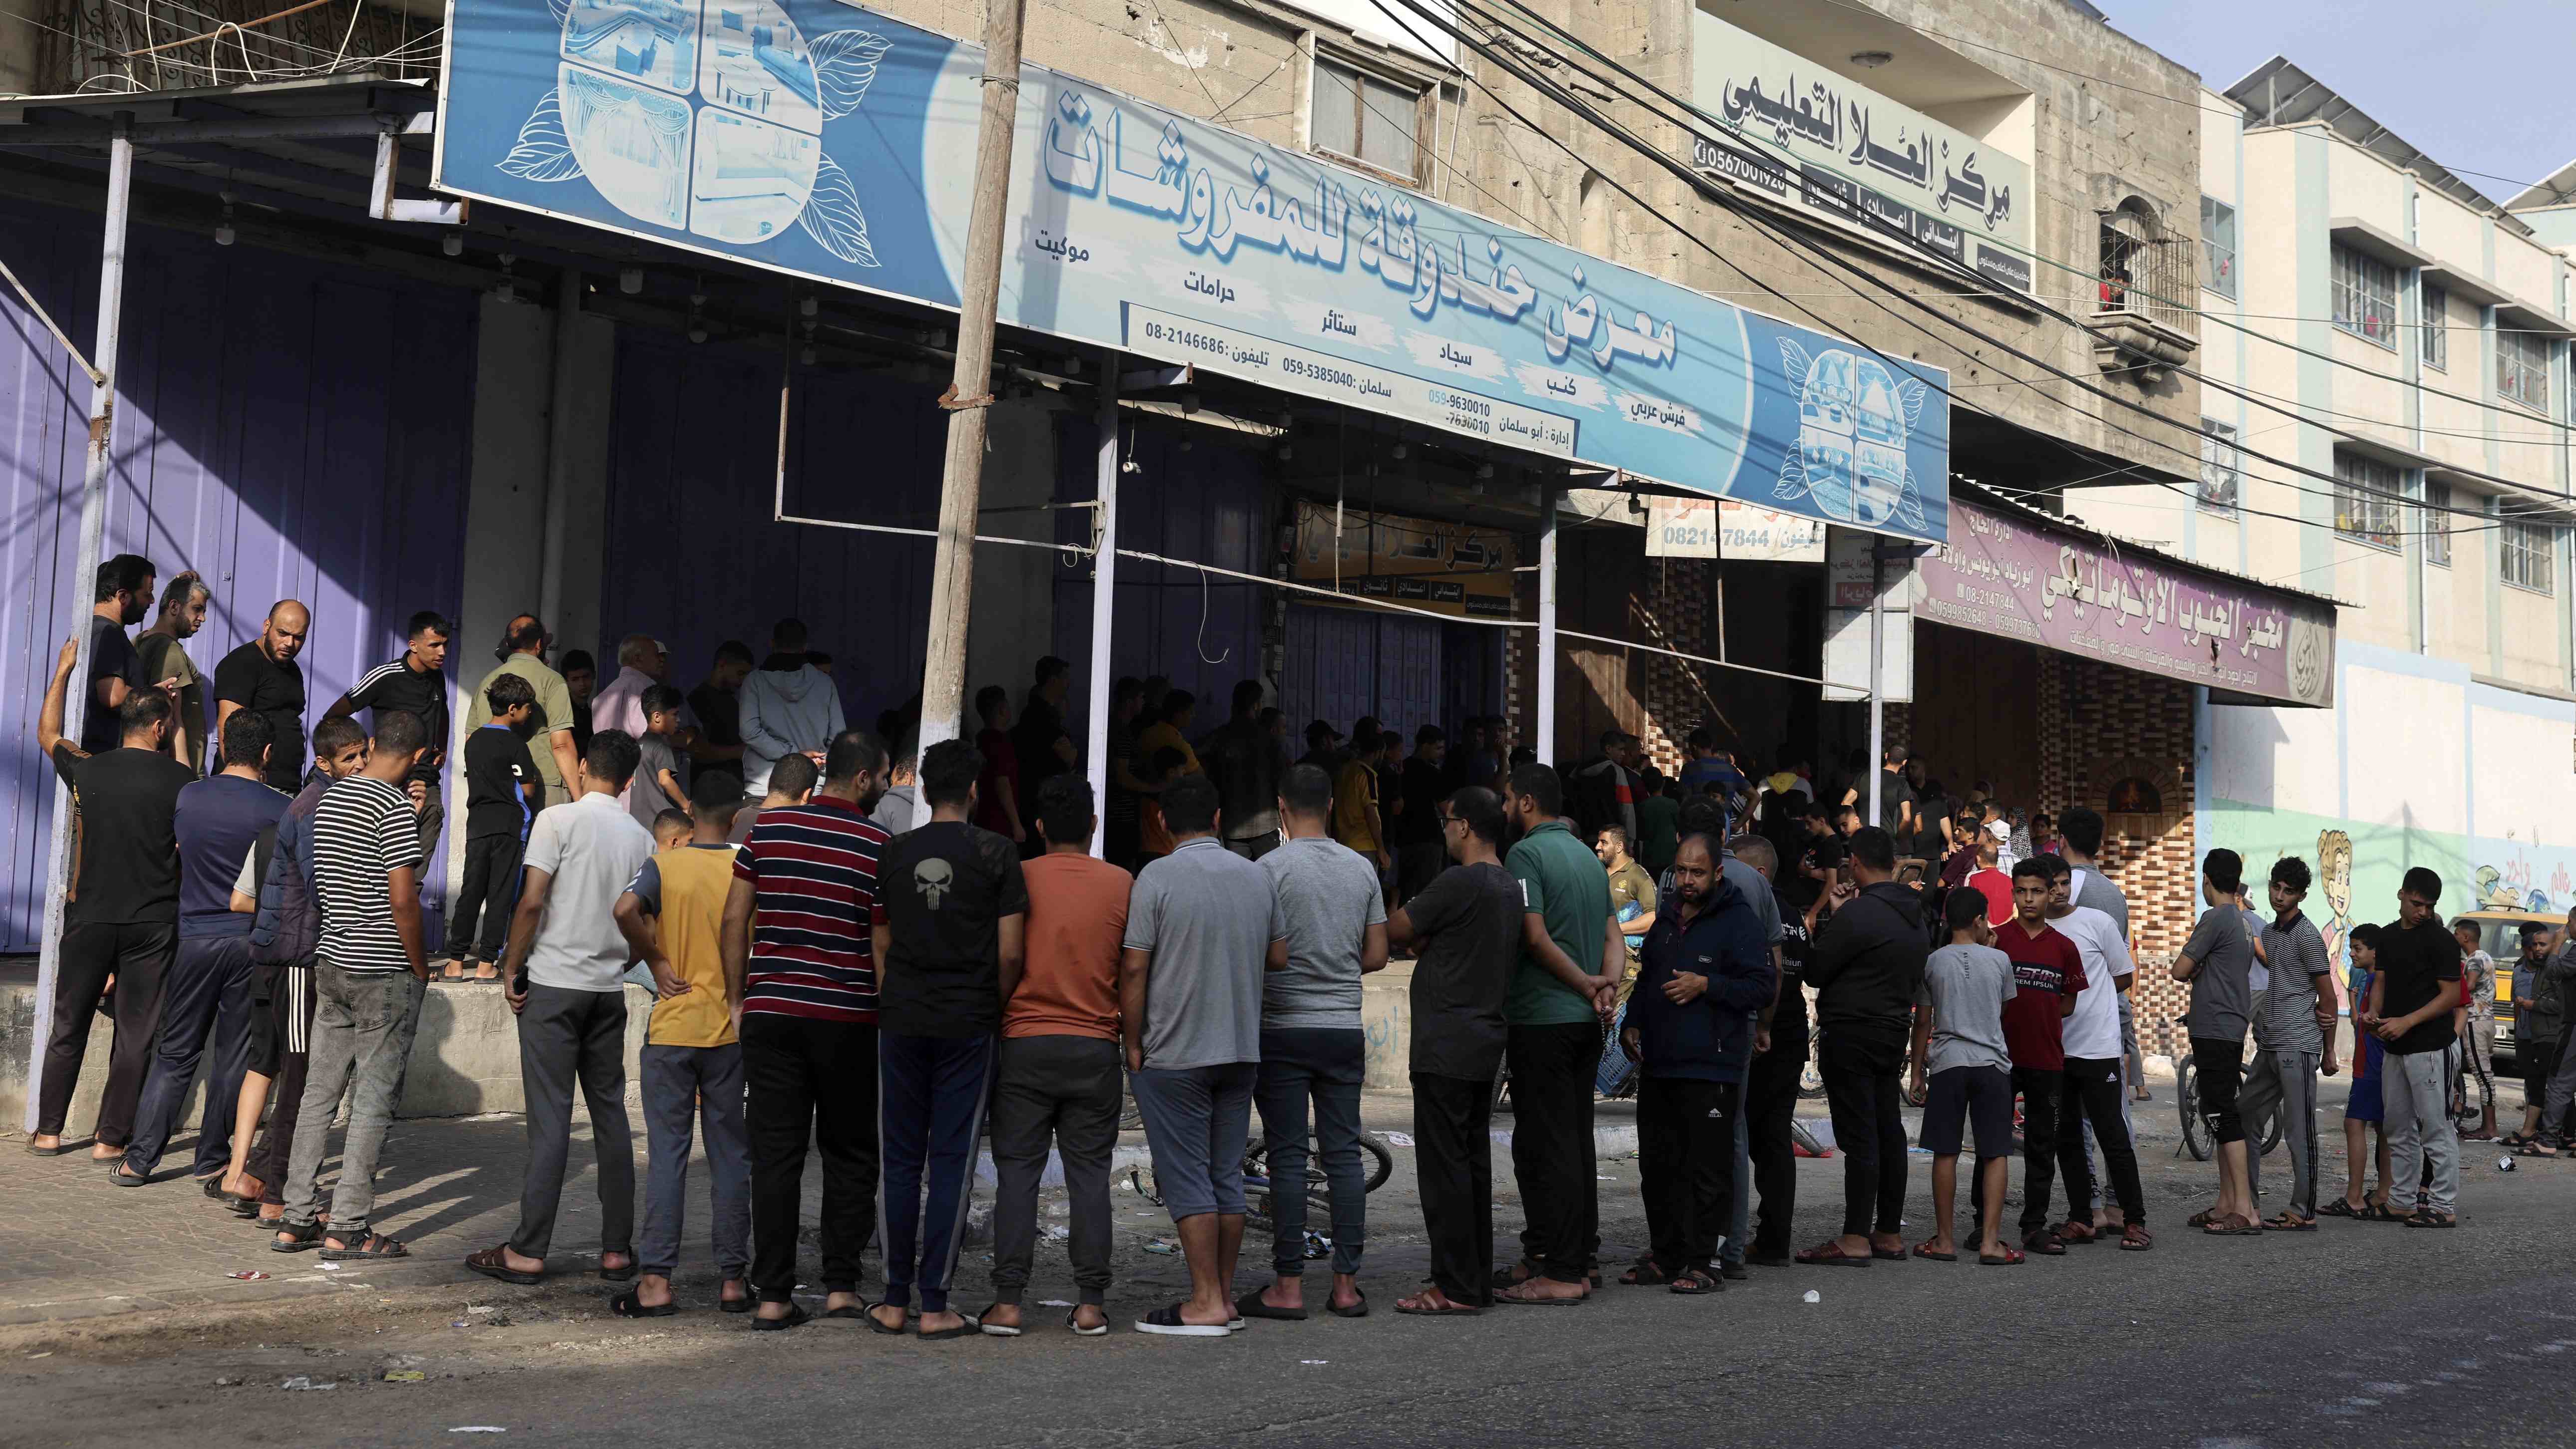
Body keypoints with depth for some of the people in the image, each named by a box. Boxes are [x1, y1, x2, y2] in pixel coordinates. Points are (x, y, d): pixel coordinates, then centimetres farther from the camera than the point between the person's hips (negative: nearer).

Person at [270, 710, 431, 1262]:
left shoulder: (329, 796, 10)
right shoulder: (395, 807, -15)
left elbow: (320, 882, 16)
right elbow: (402, 900, -18)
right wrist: (421, 968, -7)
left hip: (332, 964, 8)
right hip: (384, 972, -8)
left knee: (319, 1093, 11)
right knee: (373, 1100, -1)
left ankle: (296, 1220, 15)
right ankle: (348, 1228, 0)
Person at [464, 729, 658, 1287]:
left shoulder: (559, 819, -8)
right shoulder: (642, 838, 7)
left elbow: (532, 902, -14)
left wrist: (511, 968, -4)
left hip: (553, 984, -4)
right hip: (609, 990, 4)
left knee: (551, 1118, -3)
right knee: (610, 1114, 9)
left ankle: (528, 1252, 0)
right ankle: (617, 1249, 11)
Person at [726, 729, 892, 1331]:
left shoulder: (769, 826, 4)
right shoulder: (879, 847, -6)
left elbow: (734, 920, 5)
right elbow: (885, 948, -6)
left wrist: (742, 998, 11)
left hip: (771, 1011, 3)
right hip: (848, 1018, -2)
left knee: (776, 1154, 4)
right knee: (848, 1153, 11)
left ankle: (774, 1296, 4)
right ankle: (841, 1285, 11)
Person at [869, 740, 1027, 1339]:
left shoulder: (893, 855, 4)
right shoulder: (996, 852, -4)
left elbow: (881, 947, 8)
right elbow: (1011, 953, -7)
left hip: (901, 1020, 3)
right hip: (968, 1025, -3)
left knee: (902, 1161, 10)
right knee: (951, 1162, 2)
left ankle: (895, 1301, 13)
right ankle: (935, 1306, 3)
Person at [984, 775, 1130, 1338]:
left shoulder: (1017, 879, -2)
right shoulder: (1122, 884, 0)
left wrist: (995, 1022, 15)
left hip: (1024, 1044, -1)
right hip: (1095, 1048, 1)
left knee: (1017, 1172, 4)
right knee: (1089, 1174, 6)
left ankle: (1007, 1302, 2)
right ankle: (1090, 1303, 5)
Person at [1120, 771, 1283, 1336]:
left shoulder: (1158, 877, -10)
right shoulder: (1257, 876, 6)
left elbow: (1134, 967, -12)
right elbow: (1279, 957, 12)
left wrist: (1134, 1042, -4)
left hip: (1174, 1054, -5)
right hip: (1242, 1051, 5)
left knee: (1187, 1178, -1)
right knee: (1227, 1176, 11)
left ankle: (1205, 1303, -2)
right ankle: (1223, 1295, 15)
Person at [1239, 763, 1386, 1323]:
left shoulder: (1273, 867, -9)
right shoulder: (1362, 868, 7)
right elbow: (1377, 955, 11)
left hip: (1283, 1029, -4)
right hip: (1345, 1029, 4)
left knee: (1287, 1157, 0)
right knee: (1344, 1154, 7)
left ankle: (1289, 1286, 2)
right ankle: (1346, 1284, 9)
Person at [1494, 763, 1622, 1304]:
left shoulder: (1526, 853, -10)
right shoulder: (1589, 856, 16)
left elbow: (1534, 936, -18)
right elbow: (1614, 935, 12)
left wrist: (1586, 983, -9)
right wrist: (1607, 986, -3)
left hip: (1541, 1019, -8)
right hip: (1585, 1021, 9)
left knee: (1544, 1146, -6)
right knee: (1575, 1140, 14)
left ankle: (1560, 1273, -6)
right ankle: (1580, 1257, 19)